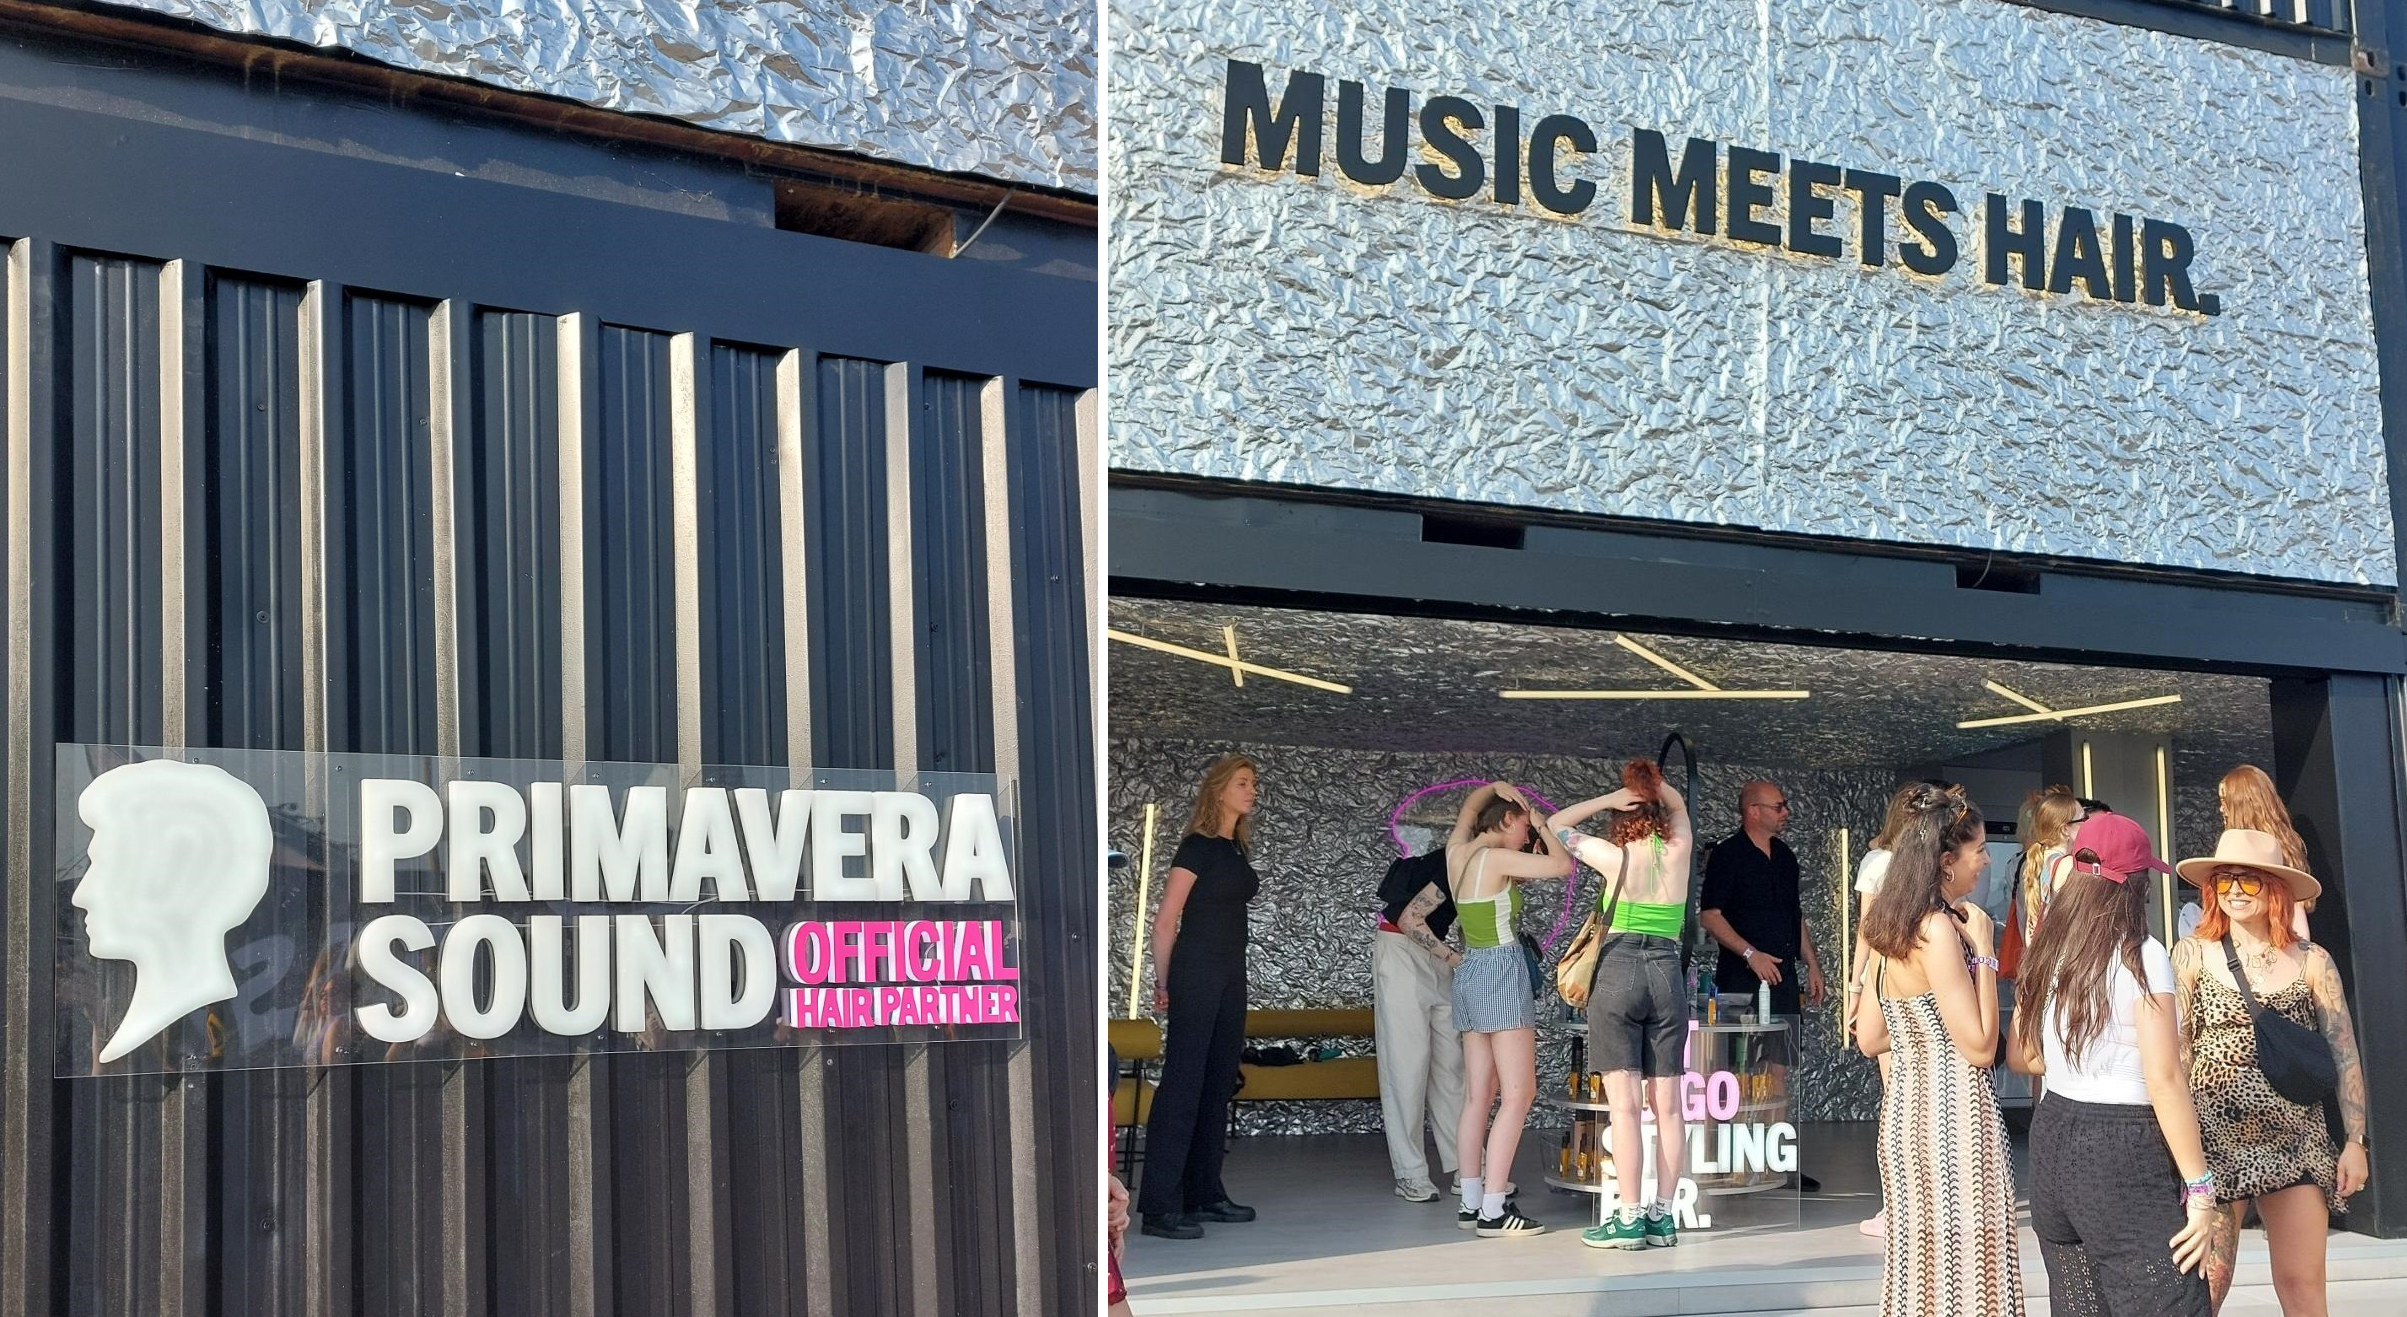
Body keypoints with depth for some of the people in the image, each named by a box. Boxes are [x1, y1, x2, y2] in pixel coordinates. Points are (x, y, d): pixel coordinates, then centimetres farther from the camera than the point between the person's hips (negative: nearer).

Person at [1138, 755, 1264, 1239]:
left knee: (1218, 1084, 12)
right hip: (1196, 973, -9)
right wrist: (1163, 983, -10)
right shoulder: (1198, 846, -11)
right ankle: (1160, 1208, -7)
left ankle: (1204, 1195, 20)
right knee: (1181, 1084, -8)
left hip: (1231, 973, 9)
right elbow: (1165, 921, -12)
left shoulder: (1238, 849, 14)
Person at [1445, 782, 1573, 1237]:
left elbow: (1469, 807, 29)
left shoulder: (1458, 852, 8)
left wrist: (1496, 786, 14)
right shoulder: (1497, 859, -13)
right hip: (1502, 972, -9)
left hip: (1469, 973, 9)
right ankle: (1494, 1209, -12)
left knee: (1478, 1095, 10)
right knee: (1518, 1094, -7)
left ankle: (1472, 1202, 10)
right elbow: (1563, 864, -15)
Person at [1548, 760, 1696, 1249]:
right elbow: (1678, 804, 27)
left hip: (1617, 973, -3)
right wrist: (1653, 782, 10)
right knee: (1667, 1106, 6)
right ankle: (1662, 1215, 8)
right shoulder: (1679, 850, 5)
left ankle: (1629, 1219, -7)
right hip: (1667, 975, 3)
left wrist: (1612, 797, 5)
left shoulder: (1614, 856, -2)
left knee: (1624, 1105, -5)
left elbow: (1556, 824, 12)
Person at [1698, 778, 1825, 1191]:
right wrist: (1751, 954, -18)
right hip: (1742, 980, -7)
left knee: (1778, 1070, 7)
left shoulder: (1784, 856, 16)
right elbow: (1709, 914, -12)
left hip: (1782, 976, 7)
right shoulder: (1728, 855, -7)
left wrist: (1812, 965, 17)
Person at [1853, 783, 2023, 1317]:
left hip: (1906, 1106, 9)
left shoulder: (1892, 929, 8)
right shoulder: (1938, 929, -18)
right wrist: (1982, 950, -14)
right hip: (1951, 1112, -9)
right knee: (1963, 1270, -2)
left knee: (1920, 1262, 16)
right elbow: (1980, 1047, -18)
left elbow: (1869, 1039, 12)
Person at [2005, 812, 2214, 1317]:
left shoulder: (2046, 953, 8)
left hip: (2055, 1135, 7)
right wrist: (2199, 1189, -12)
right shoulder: (2140, 956, -11)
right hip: (2125, 1154, -7)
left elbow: (2021, 1056, 19)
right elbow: (2164, 1080, -15)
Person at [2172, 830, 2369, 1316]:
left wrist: (2355, 1141, 3)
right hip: (2215, 1141, -2)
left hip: (2296, 1143, 2)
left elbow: (2345, 1056, 7)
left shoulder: (2312, 961, 4)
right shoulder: (2194, 954, 1)